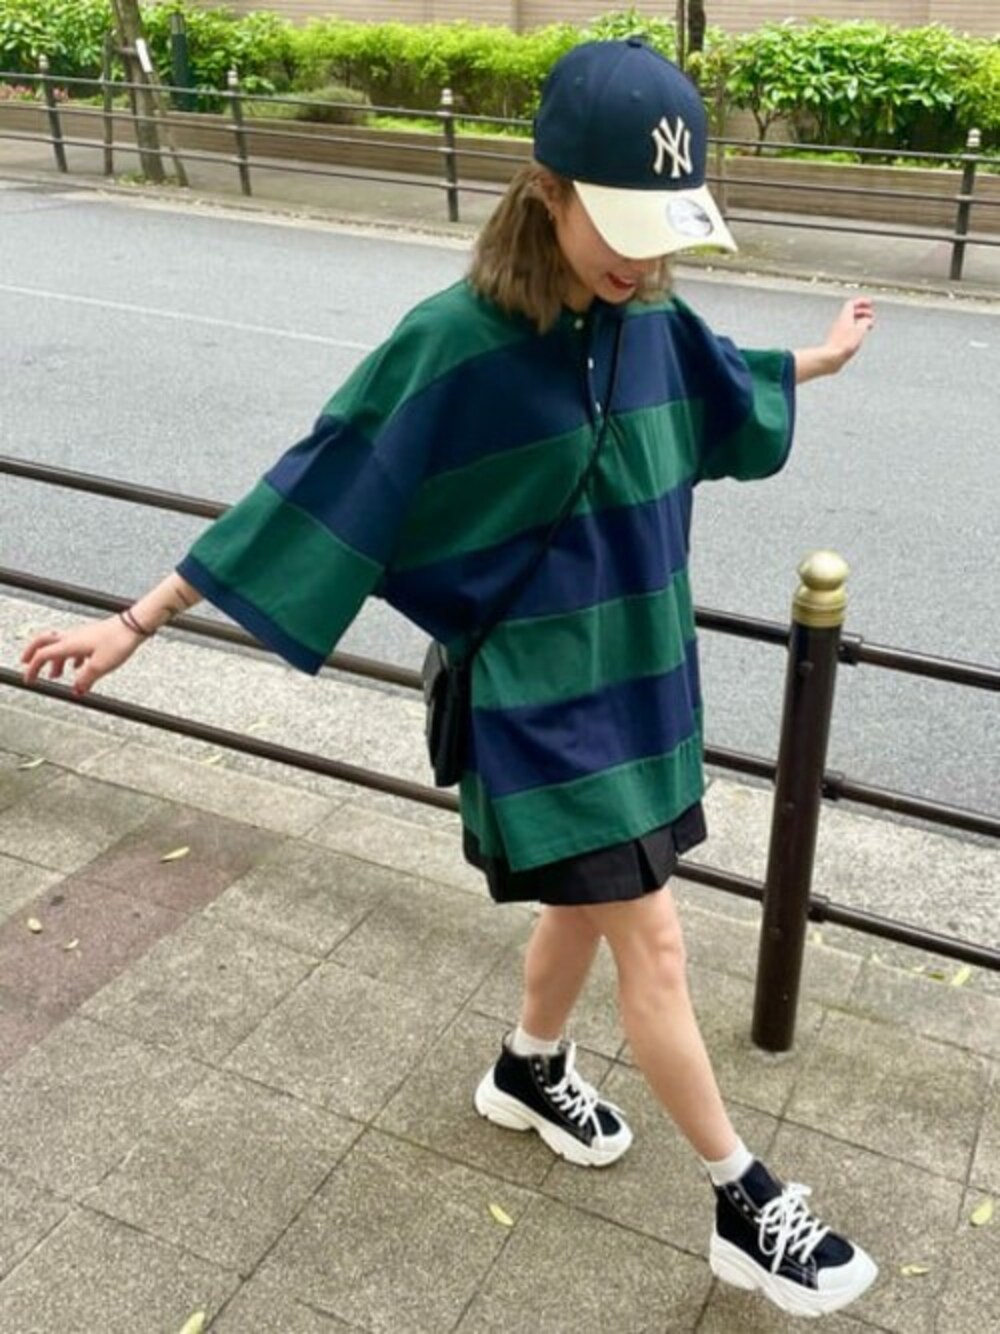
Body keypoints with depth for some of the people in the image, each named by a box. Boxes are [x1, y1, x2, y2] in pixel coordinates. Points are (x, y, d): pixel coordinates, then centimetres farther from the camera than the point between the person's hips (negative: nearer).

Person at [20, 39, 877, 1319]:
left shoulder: (650, 320, -3)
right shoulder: (453, 345, -21)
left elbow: (723, 392, 22)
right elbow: (314, 492, -16)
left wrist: (819, 359, 40)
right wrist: (141, 617, -14)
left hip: (639, 677, 7)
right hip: (543, 700, -6)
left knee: (590, 905, 21)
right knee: (654, 944, 0)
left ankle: (528, 1071, 49)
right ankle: (746, 1208, 18)